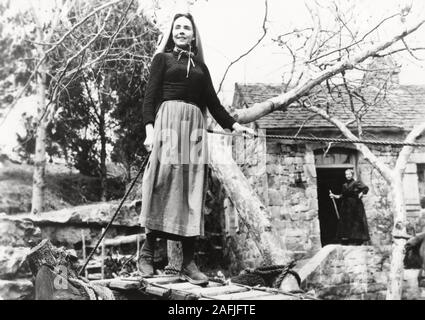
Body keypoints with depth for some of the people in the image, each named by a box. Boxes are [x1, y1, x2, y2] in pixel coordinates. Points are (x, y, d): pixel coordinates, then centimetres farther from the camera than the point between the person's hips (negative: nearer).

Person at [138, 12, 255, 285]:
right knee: (164, 187, -10)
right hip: (168, 122, -3)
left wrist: (234, 125, 7)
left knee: (193, 192, -4)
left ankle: (189, 262, -3)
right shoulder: (163, 58, 13)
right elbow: (150, 96, 1)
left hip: (195, 127, 3)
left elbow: (213, 101, 20)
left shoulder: (200, 66, 23)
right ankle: (147, 252, 1)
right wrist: (149, 129, -14)